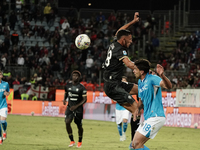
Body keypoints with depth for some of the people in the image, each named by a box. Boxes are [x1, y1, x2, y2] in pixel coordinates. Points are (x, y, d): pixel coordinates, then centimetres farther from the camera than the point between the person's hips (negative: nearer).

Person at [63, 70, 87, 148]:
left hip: (78, 108, -3)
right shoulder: (68, 85, 1)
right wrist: (64, 99, -1)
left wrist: (76, 106, -20)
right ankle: (72, 141, -6)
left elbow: (84, 99, -10)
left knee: (79, 125, 7)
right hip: (70, 107, 3)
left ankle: (80, 141, 30)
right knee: (67, 122, -18)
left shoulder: (81, 87, -12)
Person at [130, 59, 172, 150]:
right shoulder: (140, 82, 16)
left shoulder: (152, 79, -12)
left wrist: (162, 76, -49)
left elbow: (168, 86, -30)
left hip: (155, 117, -10)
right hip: (148, 118, 10)